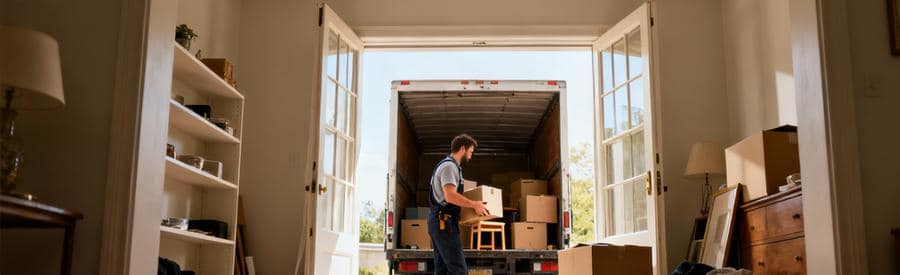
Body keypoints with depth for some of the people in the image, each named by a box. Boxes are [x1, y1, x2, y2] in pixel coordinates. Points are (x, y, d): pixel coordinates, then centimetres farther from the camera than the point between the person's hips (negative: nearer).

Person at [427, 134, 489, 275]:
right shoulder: (450, 166, -12)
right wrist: (474, 204, -17)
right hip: (444, 222, -11)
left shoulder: (446, 165, 21)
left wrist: (471, 204, 26)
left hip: (439, 221, 11)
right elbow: (450, 196, -25)